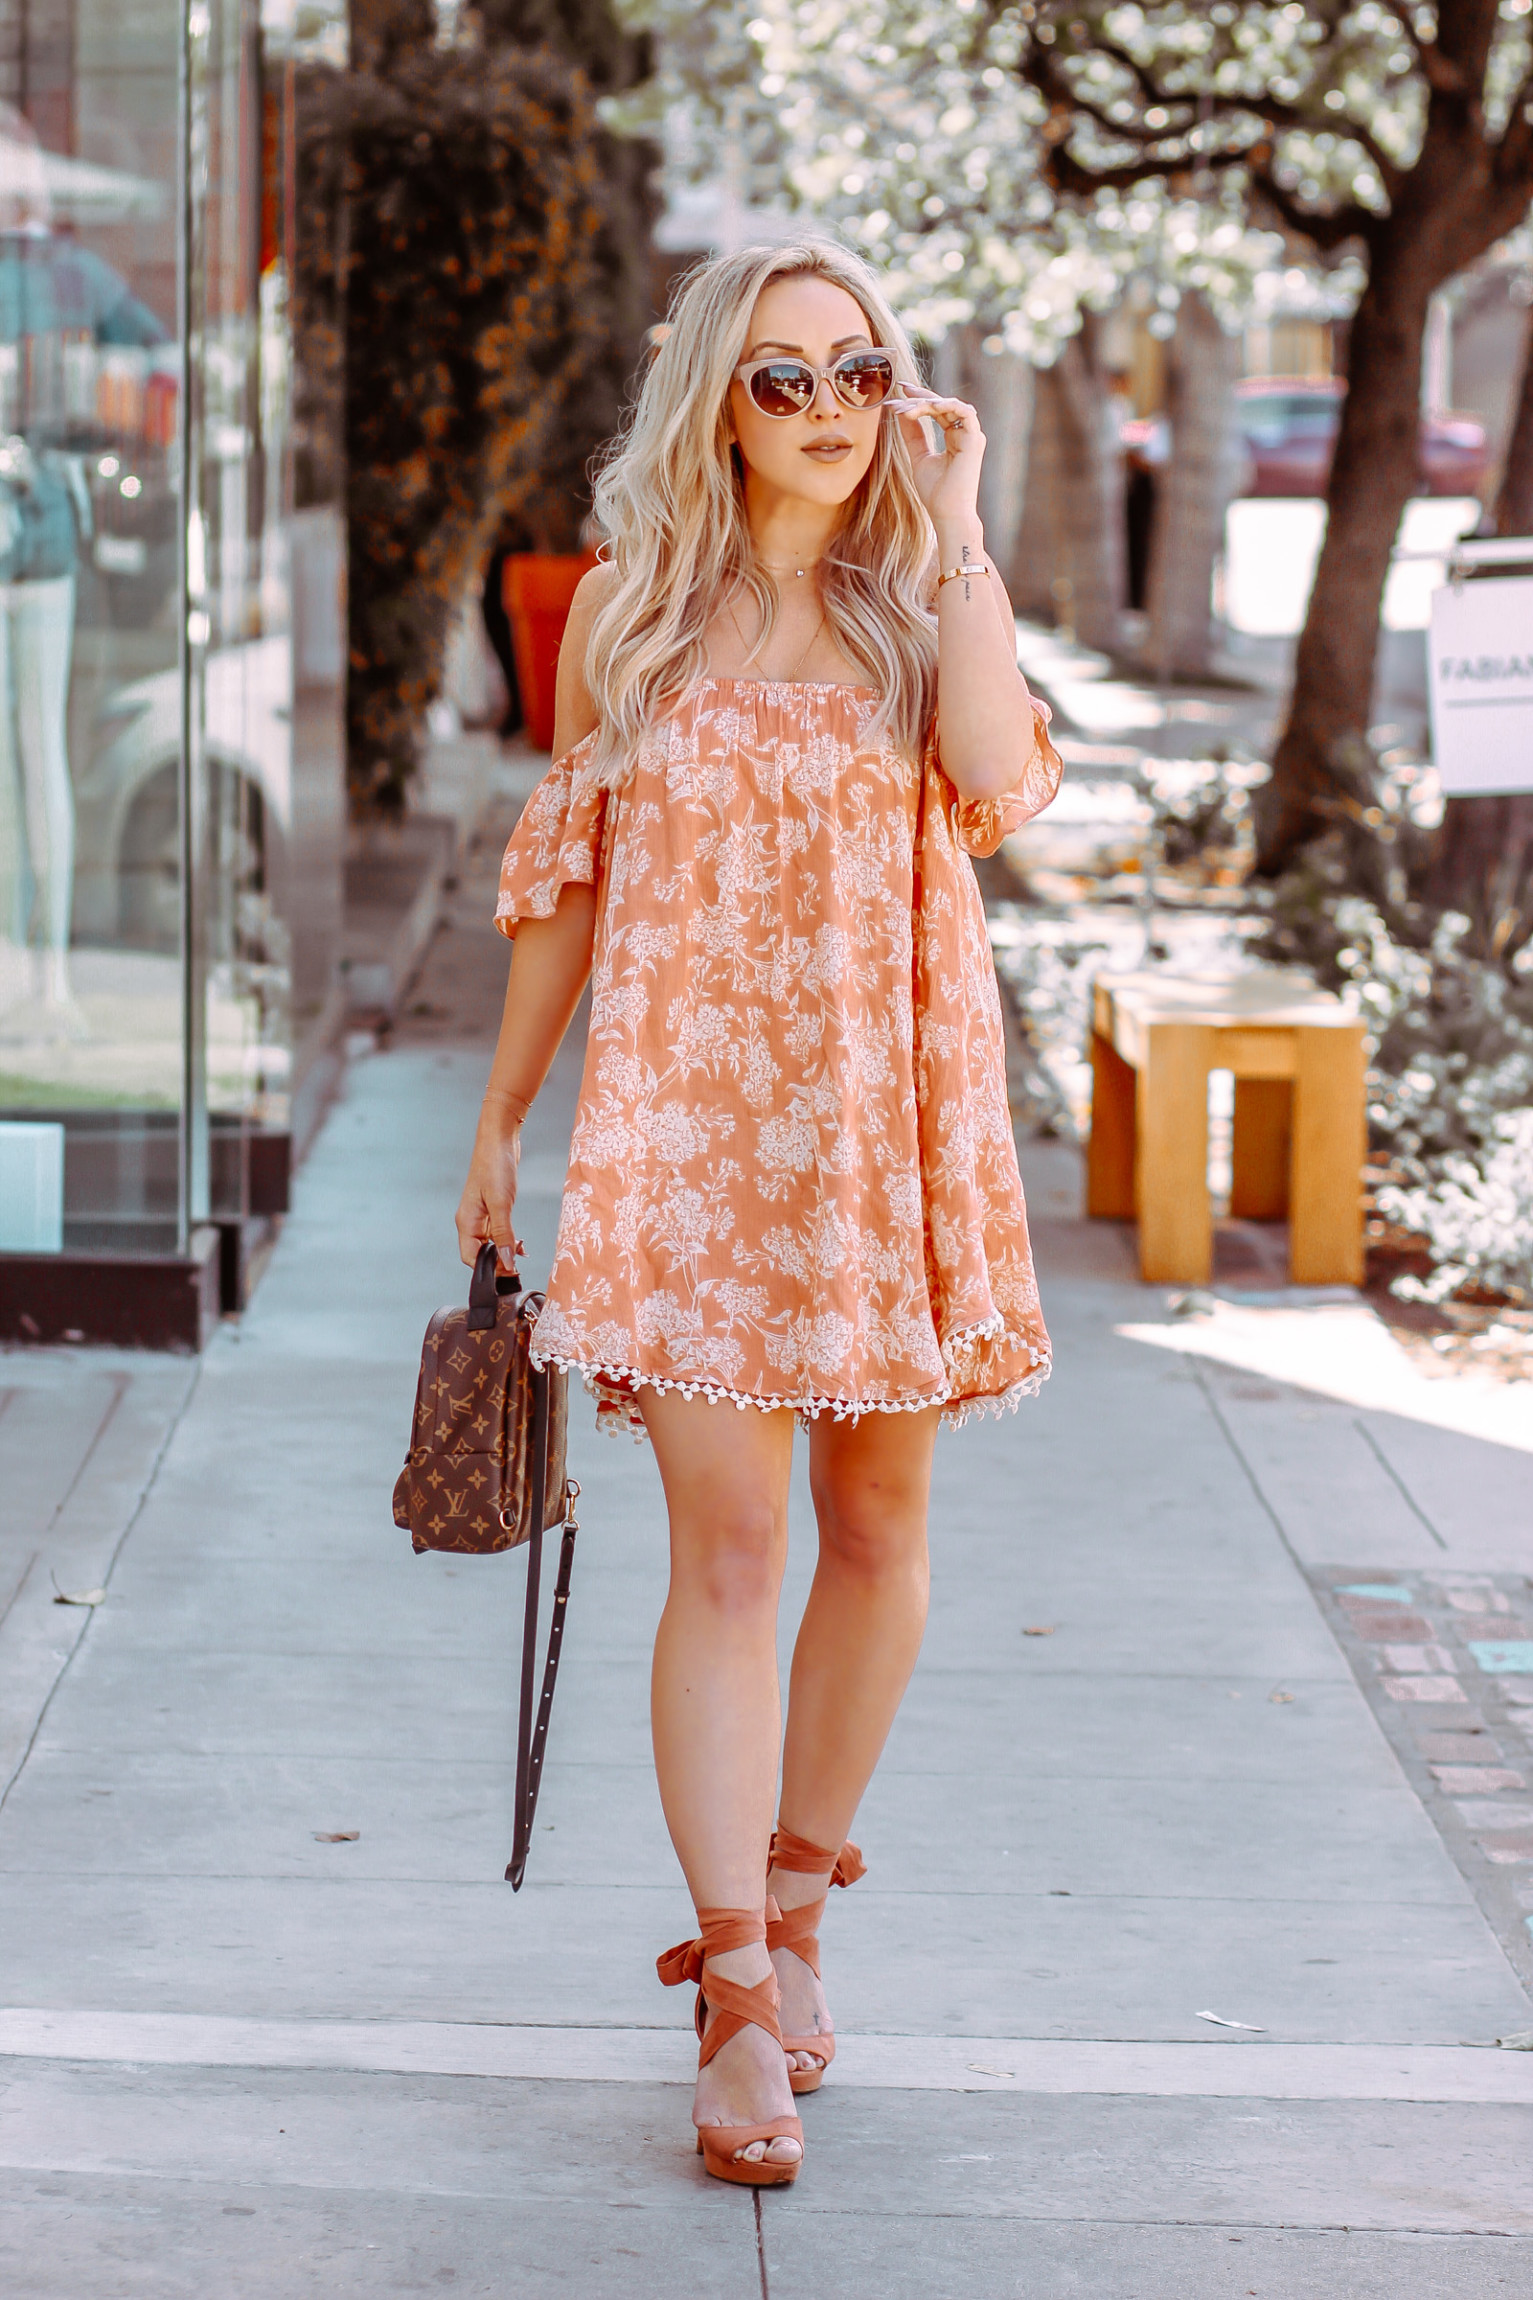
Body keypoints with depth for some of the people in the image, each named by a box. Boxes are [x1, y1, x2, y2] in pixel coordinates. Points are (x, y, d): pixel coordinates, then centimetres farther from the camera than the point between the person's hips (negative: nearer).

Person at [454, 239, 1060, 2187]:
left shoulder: (928, 597, 5)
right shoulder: (631, 614, 6)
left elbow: (1002, 789, -16)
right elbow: (566, 877, 13)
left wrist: (953, 523, -11)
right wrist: (503, 1115, 13)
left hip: (892, 1122, 2)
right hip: (688, 1127, -1)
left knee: (874, 1530, 9)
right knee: (726, 1551, -10)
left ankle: (788, 1904, 28)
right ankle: (741, 2010, -9)